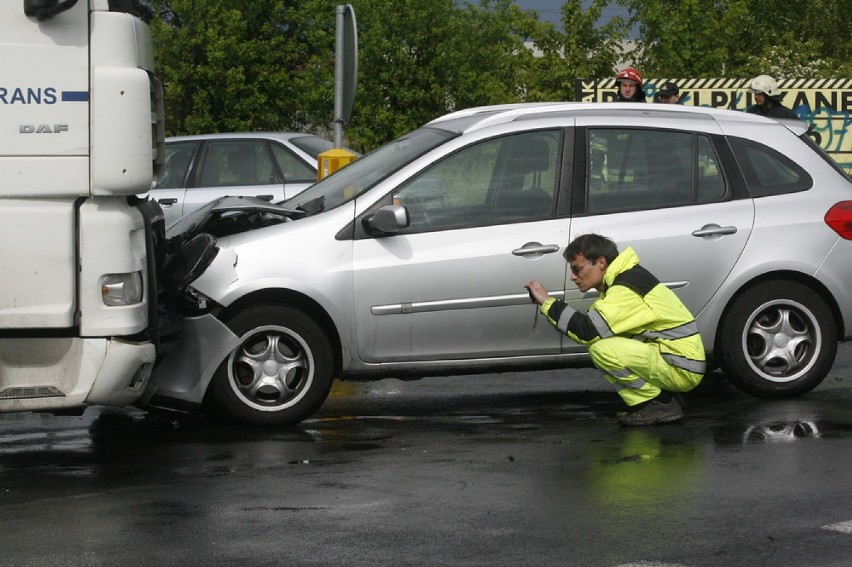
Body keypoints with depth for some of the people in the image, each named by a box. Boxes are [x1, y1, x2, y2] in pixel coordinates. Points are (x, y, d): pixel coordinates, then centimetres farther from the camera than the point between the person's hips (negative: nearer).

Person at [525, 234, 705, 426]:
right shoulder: (625, 279, 12)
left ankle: (662, 404, -8)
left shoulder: (627, 290, -20)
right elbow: (595, 326, 15)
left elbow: (590, 331, -28)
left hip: (683, 370, -10)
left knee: (602, 349, -24)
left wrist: (547, 303, -20)